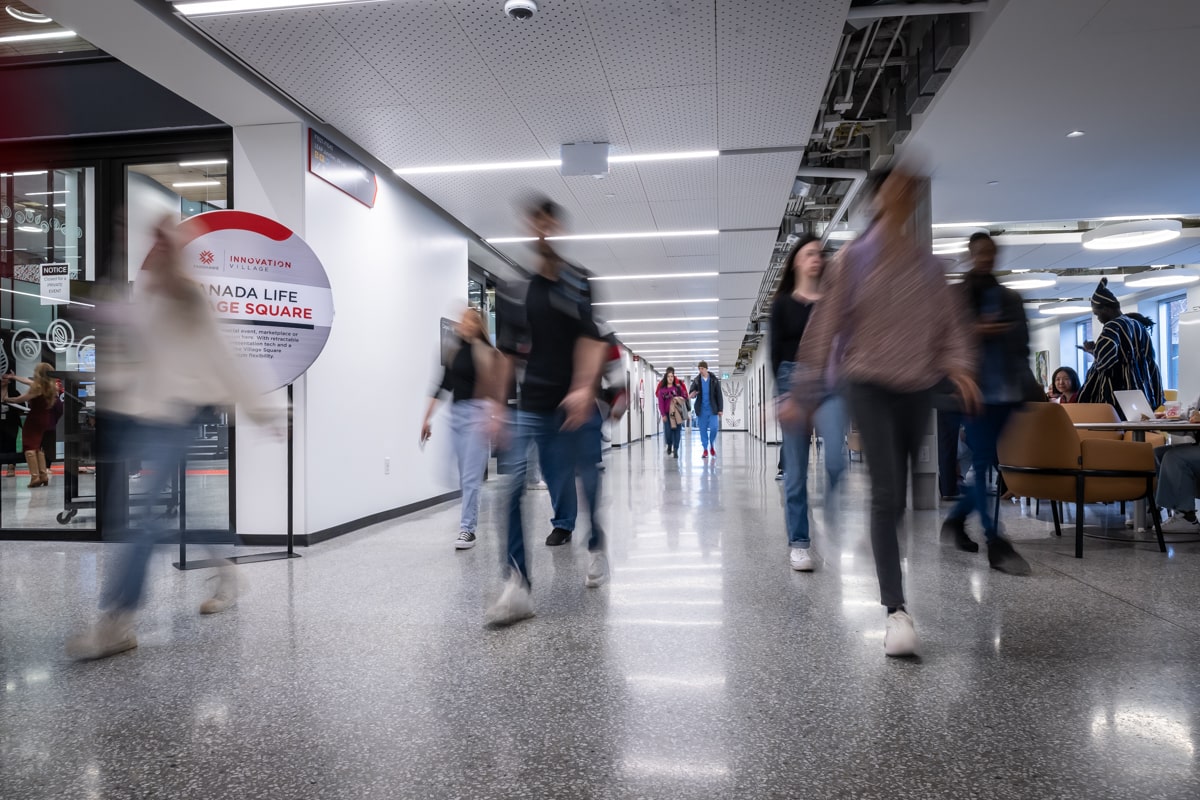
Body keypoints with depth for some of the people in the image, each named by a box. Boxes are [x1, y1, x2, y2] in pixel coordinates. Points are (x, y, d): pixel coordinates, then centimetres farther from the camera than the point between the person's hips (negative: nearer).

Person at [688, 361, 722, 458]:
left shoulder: (714, 380, 0)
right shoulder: (696, 380, 3)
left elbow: (719, 395, 2)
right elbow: (691, 393, 3)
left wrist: (720, 409, -3)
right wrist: (692, 395, -23)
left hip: (712, 409, -1)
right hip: (701, 409, 1)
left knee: (714, 428, -8)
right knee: (703, 430, 3)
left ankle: (712, 446, 16)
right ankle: (705, 450, 11)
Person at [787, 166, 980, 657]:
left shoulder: (928, 264, 8)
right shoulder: (854, 258, -1)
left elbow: (950, 323, 10)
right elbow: (825, 326, -2)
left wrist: (958, 365, -11)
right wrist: (804, 395, -4)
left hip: (919, 389, 4)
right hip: (869, 385, -3)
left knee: (908, 498, 9)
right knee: (886, 495, -13)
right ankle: (896, 611, -10)